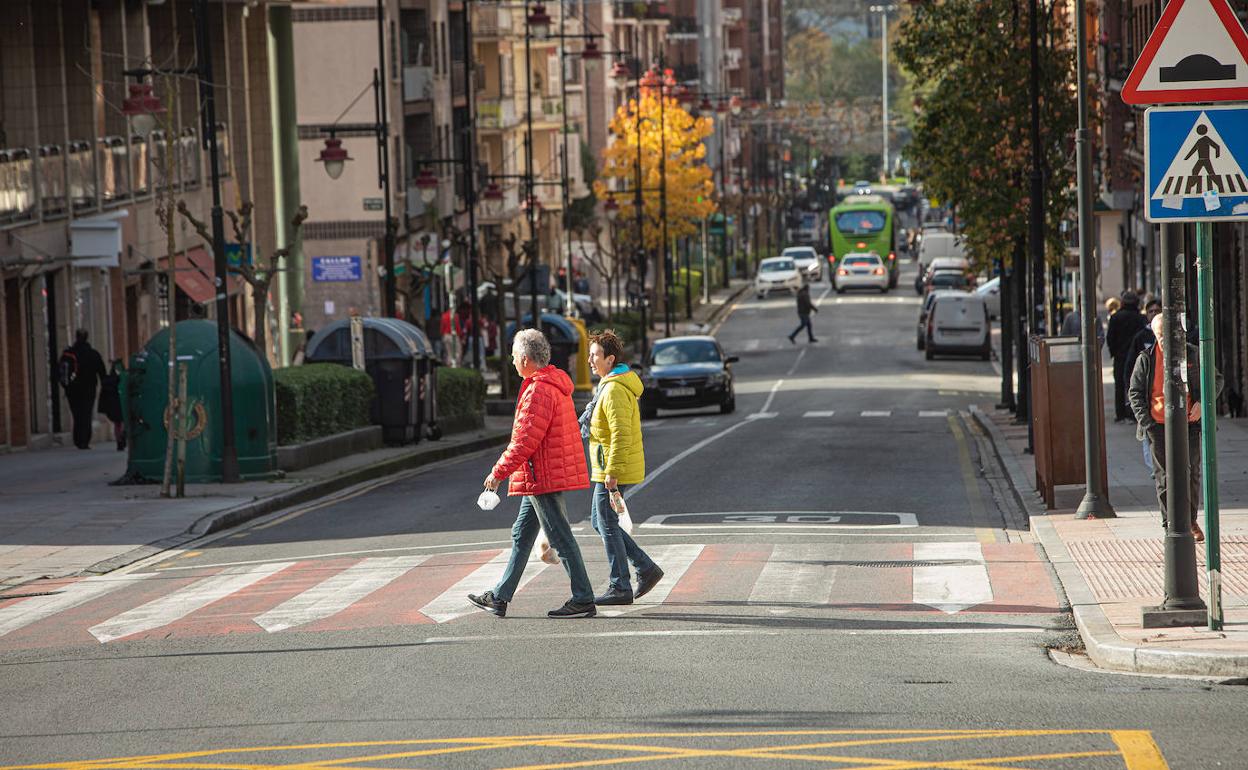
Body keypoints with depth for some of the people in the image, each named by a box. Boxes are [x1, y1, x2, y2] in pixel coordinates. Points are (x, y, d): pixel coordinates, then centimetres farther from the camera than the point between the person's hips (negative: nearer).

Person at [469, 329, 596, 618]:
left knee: (561, 539, -6)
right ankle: (499, 598, 21)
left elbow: (525, 440, -22)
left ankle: (583, 600, -3)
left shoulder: (538, 391, -19)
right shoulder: (556, 384, 14)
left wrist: (499, 472, -14)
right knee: (521, 537, 15)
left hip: (543, 478, -11)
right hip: (547, 476, 11)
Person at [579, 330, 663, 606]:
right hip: (609, 469, 10)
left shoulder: (615, 391, -19)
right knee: (599, 522, 16)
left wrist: (612, 472, -26)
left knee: (607, 525, -2)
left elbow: (621, 434, -25)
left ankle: (620, 588, 3)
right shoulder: (608, 385, 15)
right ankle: (646, 568, 16)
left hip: (613, 470, -10)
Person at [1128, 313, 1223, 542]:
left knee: (1191, 473, 1)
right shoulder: (1146, 359, 3)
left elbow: (1216, 379, 13)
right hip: (1159, 426, 0)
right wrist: (1145, 420, -4)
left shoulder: (1193, 355, 3)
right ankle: (1171, 526, 8)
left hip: (1189, 423, 0)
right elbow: (1135, 392, 8)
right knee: (1164, 478, 0)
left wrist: (1203, 402, -4)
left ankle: (1191, 521, 20)